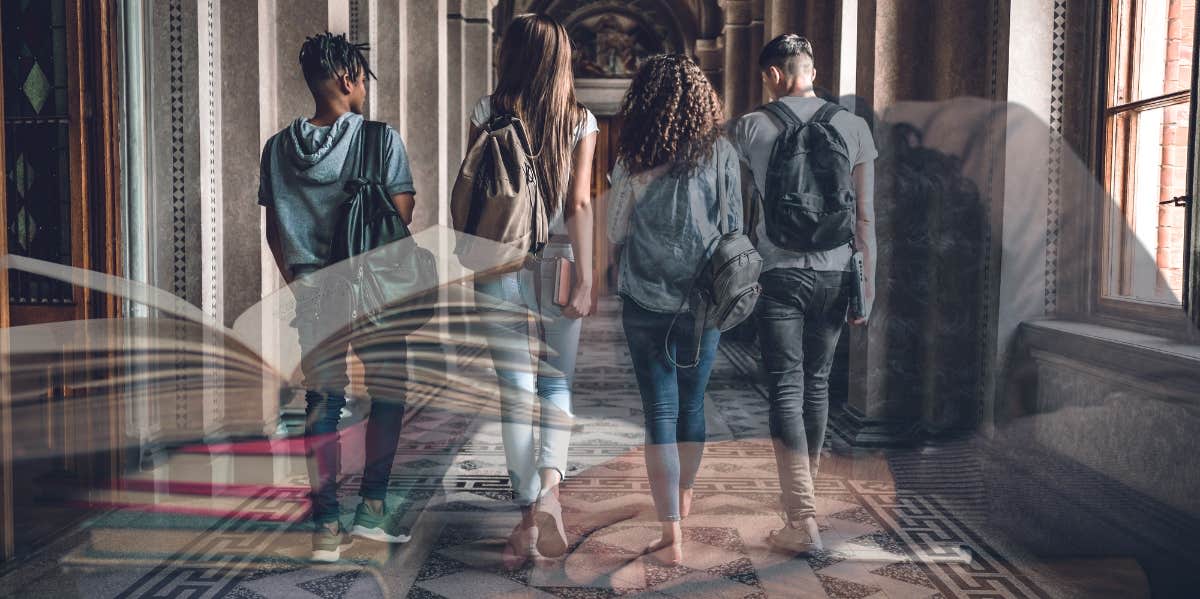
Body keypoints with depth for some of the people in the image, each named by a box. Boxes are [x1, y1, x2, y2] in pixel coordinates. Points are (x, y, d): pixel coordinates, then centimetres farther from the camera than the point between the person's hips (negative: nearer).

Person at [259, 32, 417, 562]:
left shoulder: (279, 147, 6)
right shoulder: (382, 139, -7)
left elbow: (273, 229, 9)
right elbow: (402, 215, -8)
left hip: (310, 287, 4)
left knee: (321, 403, 8)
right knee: (388, 395, 13)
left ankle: (327, 525, 11)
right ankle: (371, 508, 13)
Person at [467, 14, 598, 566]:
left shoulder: (487, 113, 0)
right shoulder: (580, 121, 1)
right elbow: (580, 204, -6)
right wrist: (585, 280, -6)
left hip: (500, 268, 0)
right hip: (556, 265, 0)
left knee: (516, 391, 6)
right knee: (557, 385, 14)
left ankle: (529, 511, 7)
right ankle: (549, 487, -6)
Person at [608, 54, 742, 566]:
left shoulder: (633, 160, -8)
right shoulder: (722, 153, -5)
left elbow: (615, 233, 0)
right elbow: (735, 227, 2)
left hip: (646, 302, -2)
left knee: (660, 412, 3)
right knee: (692, 403, 18)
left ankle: (672, 534, 3)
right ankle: (683, 495, 39)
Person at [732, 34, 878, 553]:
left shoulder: (751, 127, -4)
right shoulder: (853, 126, 2)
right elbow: (865, 214, 3)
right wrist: (867, 284, 8)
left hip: (780, 273, -3)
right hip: (835, 273, 3)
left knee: (786, 389, -1)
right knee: (817, 382, 16)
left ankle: (802, 520, -6)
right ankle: (804, 491, 33)